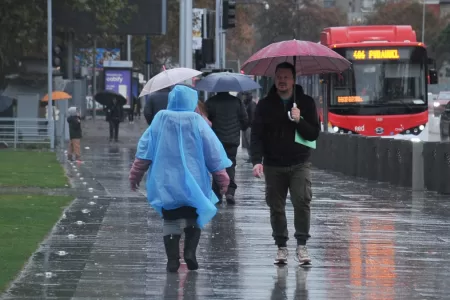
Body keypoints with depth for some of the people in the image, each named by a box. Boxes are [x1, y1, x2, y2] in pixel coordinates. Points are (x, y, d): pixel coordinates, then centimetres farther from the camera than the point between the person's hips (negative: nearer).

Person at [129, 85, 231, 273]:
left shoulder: (160, 120, -2)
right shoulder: (196, 122, -7)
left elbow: (144, 148, 1)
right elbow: (213, 151, -3)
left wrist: (136, 174, 10)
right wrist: (222, 178, 7)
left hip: (165, 182, 1)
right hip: (193, 182, -1)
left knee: (170, 220, 8)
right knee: (193, 219, 13)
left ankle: (172, 259, 0)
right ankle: (190, 251, -6)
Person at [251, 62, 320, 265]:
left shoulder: (306, 103, 4)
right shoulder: (265, 105, 5)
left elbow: (314, 134, 2)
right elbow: (256, 135, 0)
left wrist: (299, 121, -16)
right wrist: (257, 161, -13)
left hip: (299, 164, -1)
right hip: (273, 165, 1)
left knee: (302, 201, -17)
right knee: (276, 207, 3)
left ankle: (302, 245, -9)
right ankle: (281, 247, 13)